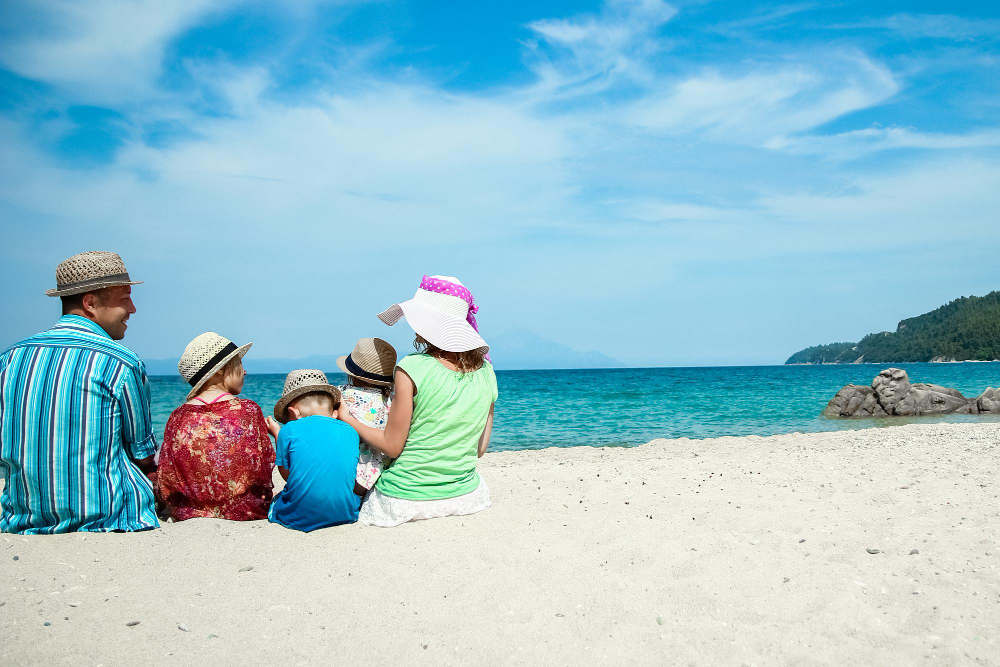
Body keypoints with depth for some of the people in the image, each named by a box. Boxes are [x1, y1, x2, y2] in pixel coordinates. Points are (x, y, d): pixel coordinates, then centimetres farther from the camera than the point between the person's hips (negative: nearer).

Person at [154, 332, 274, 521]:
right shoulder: (248, 410, -10)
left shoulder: (179, 416, -4)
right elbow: (267, 467, -6)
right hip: (246, 512, -2)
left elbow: (165, 484, -2)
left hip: (189, 513, 3)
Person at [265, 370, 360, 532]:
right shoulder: (350, 432, 4)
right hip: (344, 515, 1)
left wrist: (277, 434, 19)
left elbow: (287, 475, 7)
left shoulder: (289, 430, -5)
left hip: (299, 519, -1)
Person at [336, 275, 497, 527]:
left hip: (405, 502, -4)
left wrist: (347, 419, 4)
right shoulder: (486, 371, -1)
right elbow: (480, 448, 5)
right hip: (465, 496, 4)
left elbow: (391, 446, -11)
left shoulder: (412, 368, -17)